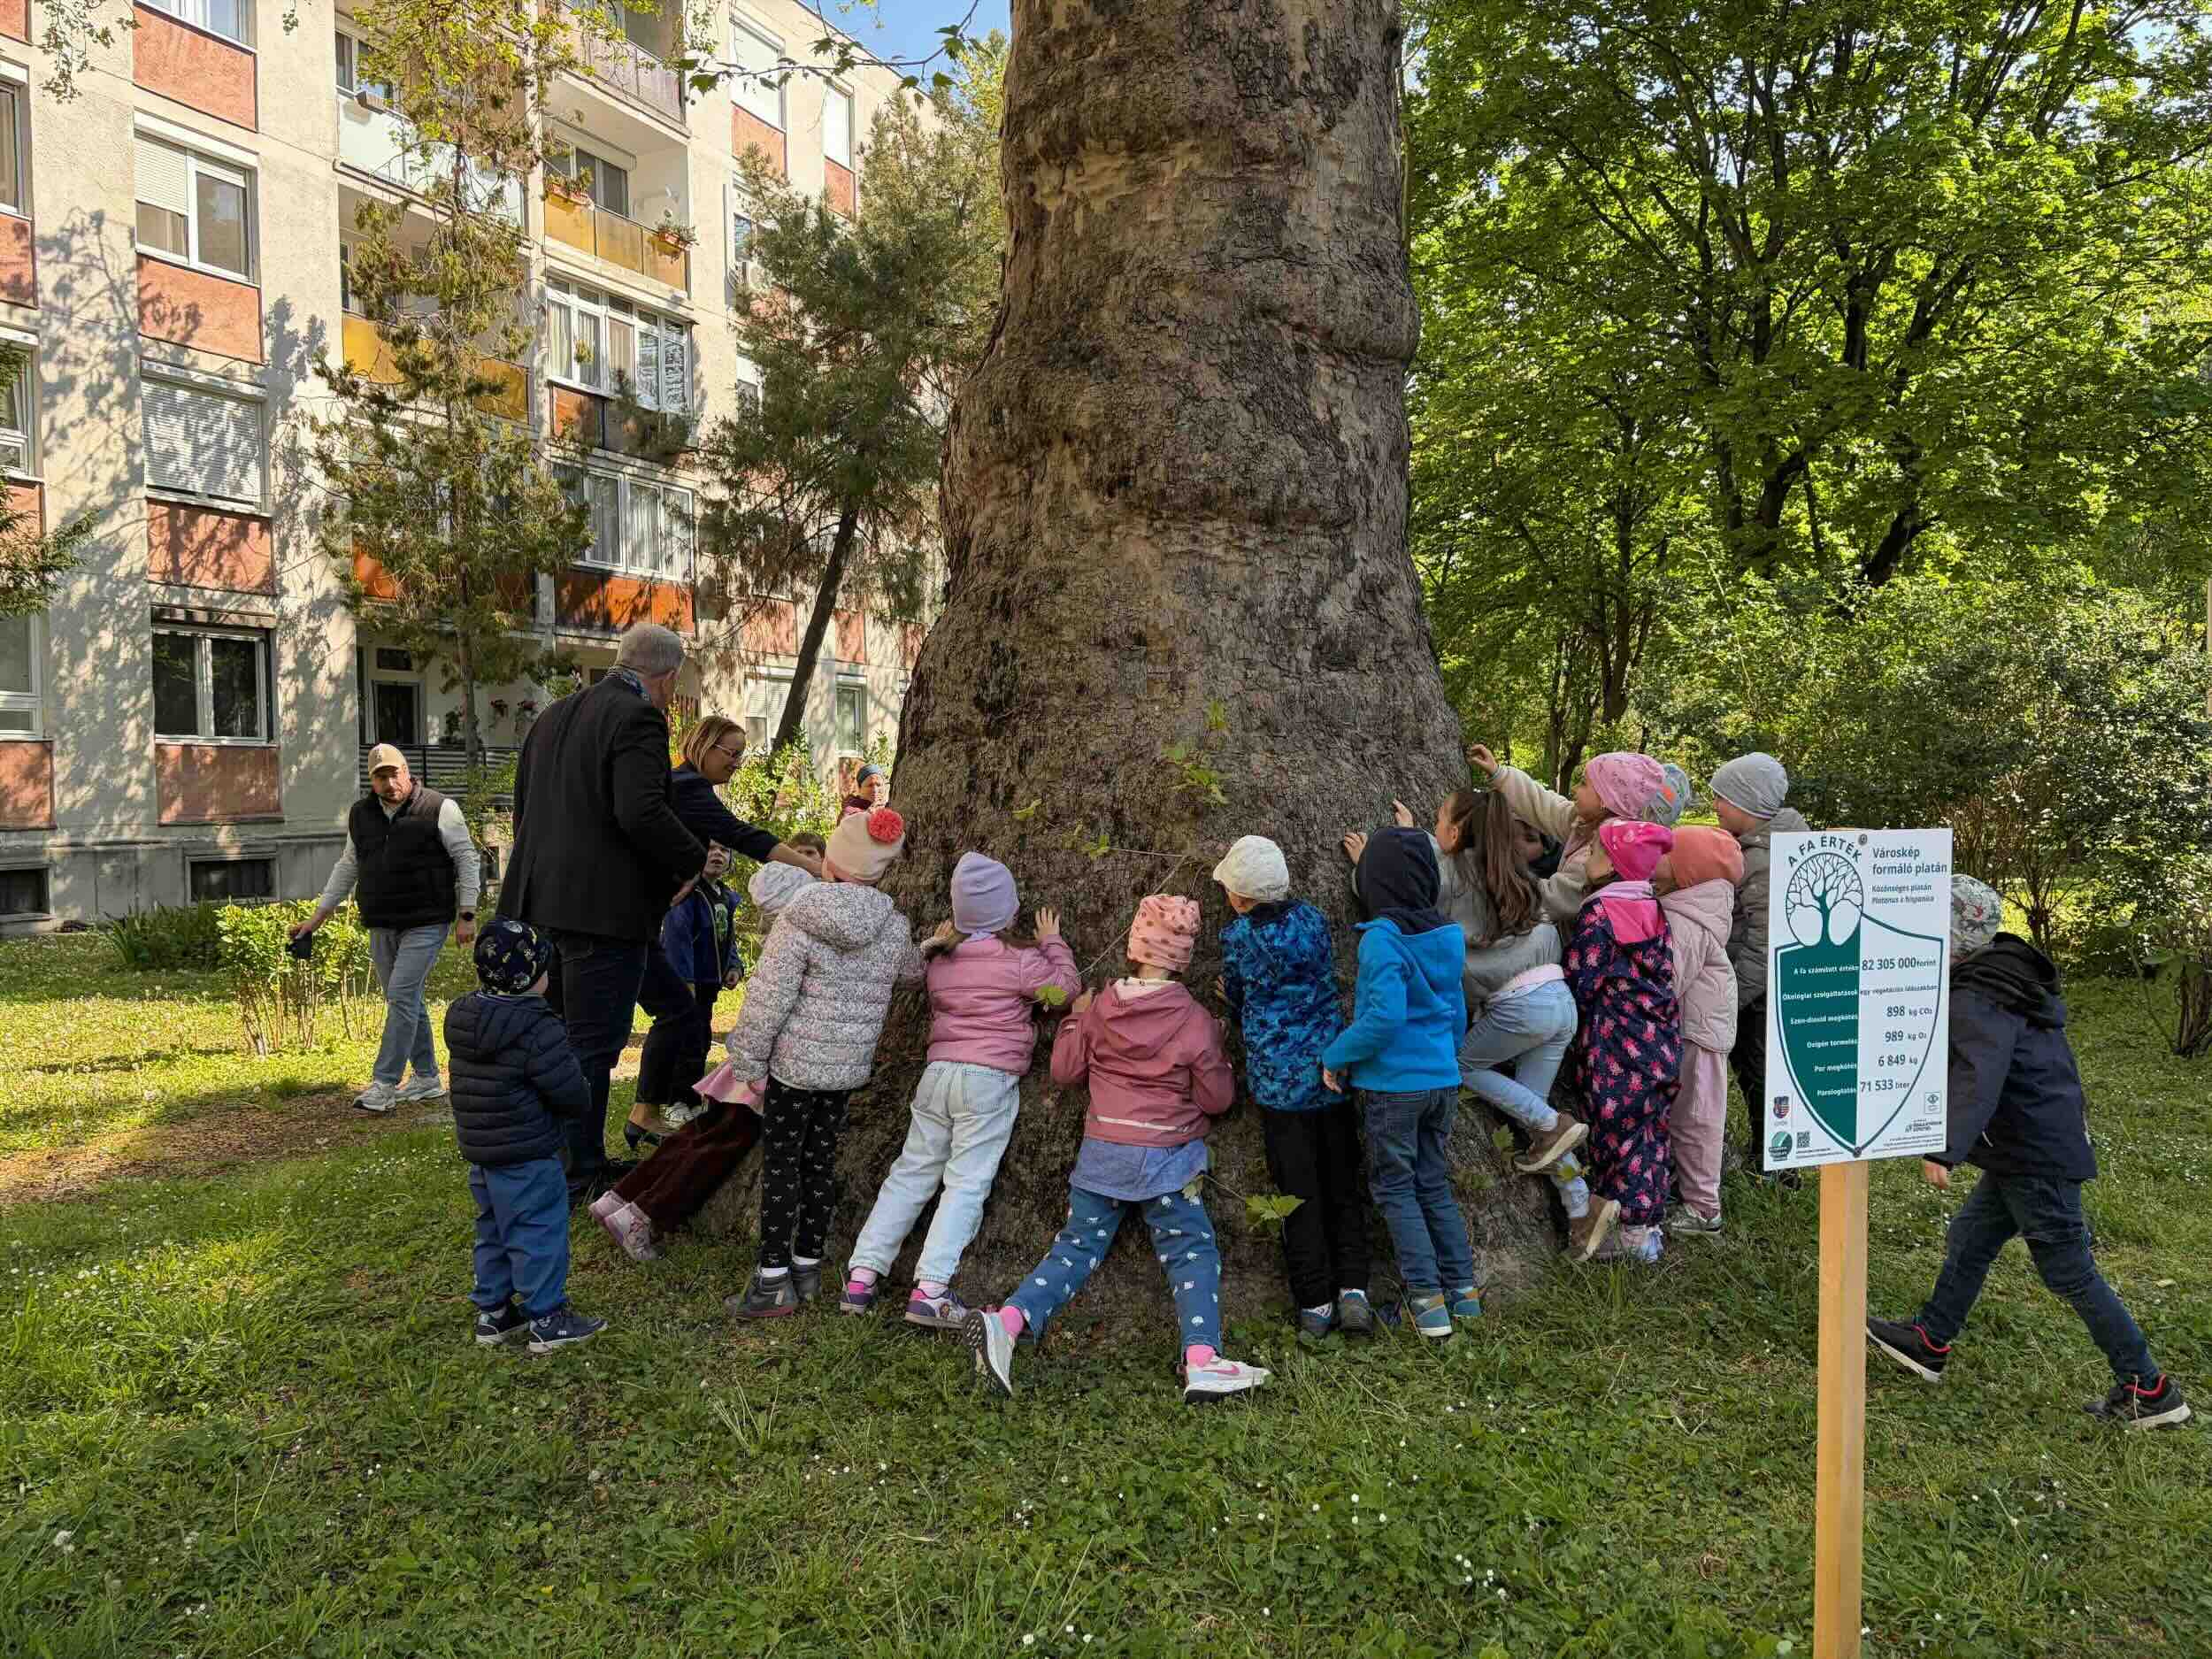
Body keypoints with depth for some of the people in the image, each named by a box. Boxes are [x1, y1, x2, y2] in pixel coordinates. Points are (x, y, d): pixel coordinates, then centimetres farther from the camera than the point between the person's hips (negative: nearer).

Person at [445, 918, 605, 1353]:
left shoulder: (461, 1018, 3)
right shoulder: (539, 1031, -22)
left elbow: (476, 1083, 13)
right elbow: (574, 1097, -20)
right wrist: (581, 1097, 4)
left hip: (478, 1152, 8)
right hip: (527, 1159, -8)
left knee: (493, 1231, 20)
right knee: (539, 1234, 3)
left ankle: (492, 1311, 30)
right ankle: (546, 1320, 10)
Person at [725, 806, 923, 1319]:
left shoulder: (799, 921, -16)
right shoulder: (893, 928, -2)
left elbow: (768, 1001, -15)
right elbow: (910, 970, 20)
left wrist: (748, 1060, -6)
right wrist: (931, 947, 42)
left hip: (795, 1063, -5)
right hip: (850, 1066, 5)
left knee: (780, 1163, 3)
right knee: (821, 1160, 15)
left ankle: (774, 1279, 4)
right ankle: (808, 1266, 24)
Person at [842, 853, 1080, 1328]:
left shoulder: (940, 957, 9)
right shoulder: (1018, 960, -7)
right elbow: (1067, 989, 3)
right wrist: (1053, 942, 16)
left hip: (937, 1071, 5)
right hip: (990, 1079, -5)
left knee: (911, 1172, 12)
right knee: (966, 1183, -3)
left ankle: (861, 1275, 11)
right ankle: (930, 1290, -10)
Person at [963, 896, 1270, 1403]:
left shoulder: (1099, 1007, -1)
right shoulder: (1194, 1020, -9)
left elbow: (1065, 1071, 8)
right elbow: (1217, 1099, -2)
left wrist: (1075, 1018, 21)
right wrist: (1216, 1047, 12)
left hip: (1101, 1152, 3)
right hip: (1168, 1157, -3)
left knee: (1077, 1247, 9)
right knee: (1192, 1252, 3)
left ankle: (1006, 1321, -10)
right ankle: (1201, 1361, -14)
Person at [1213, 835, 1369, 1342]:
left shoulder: (1236, 937, -7)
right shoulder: (1314, 920, 2)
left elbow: (1238, 1004, 6)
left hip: (1279, 1080, -3)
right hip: (1333, 1071, 3)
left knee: (1299, 1194, 5)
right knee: (1343, 1185, 12)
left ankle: (1315, 1305, 9)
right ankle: (1353, 1291, 5)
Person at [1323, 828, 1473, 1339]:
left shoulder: (1383, 938, -18)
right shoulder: (1446, 936, 5)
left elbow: (1384, 1018, -25)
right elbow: (1458, 1012, 13)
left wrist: (1336, 1056, -12)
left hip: (1392, 1085, -6)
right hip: (1442, 1081, 6)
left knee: (1395, 1188, 7)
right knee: (1435, 1185, 17)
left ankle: (1427, 1299, 5)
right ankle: (1462, 1289, 20)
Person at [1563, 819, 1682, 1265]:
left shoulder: (1599, 914, -14)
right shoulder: (1653, 910, 7)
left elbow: (1579, 984, -13)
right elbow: (1662, 973, 14)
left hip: (1616, 1045, -7)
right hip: (1660, 1040, 7)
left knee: (1617, 1132, 2)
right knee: (1650, 1131, 13)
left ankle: (1631, 1231, 8)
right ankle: (1648, 1222, 22)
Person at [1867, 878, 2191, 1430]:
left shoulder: (1975, 1000, -24)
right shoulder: (2007, 976, 7)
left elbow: (1979, 1076, -38)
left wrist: (1946, 1148, -44)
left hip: (2036, 1157, -10)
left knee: (2070, 1273, 3)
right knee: (1969, 1238, 17)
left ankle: (2149, 1390, 15)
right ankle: (1930, 1342, 29)